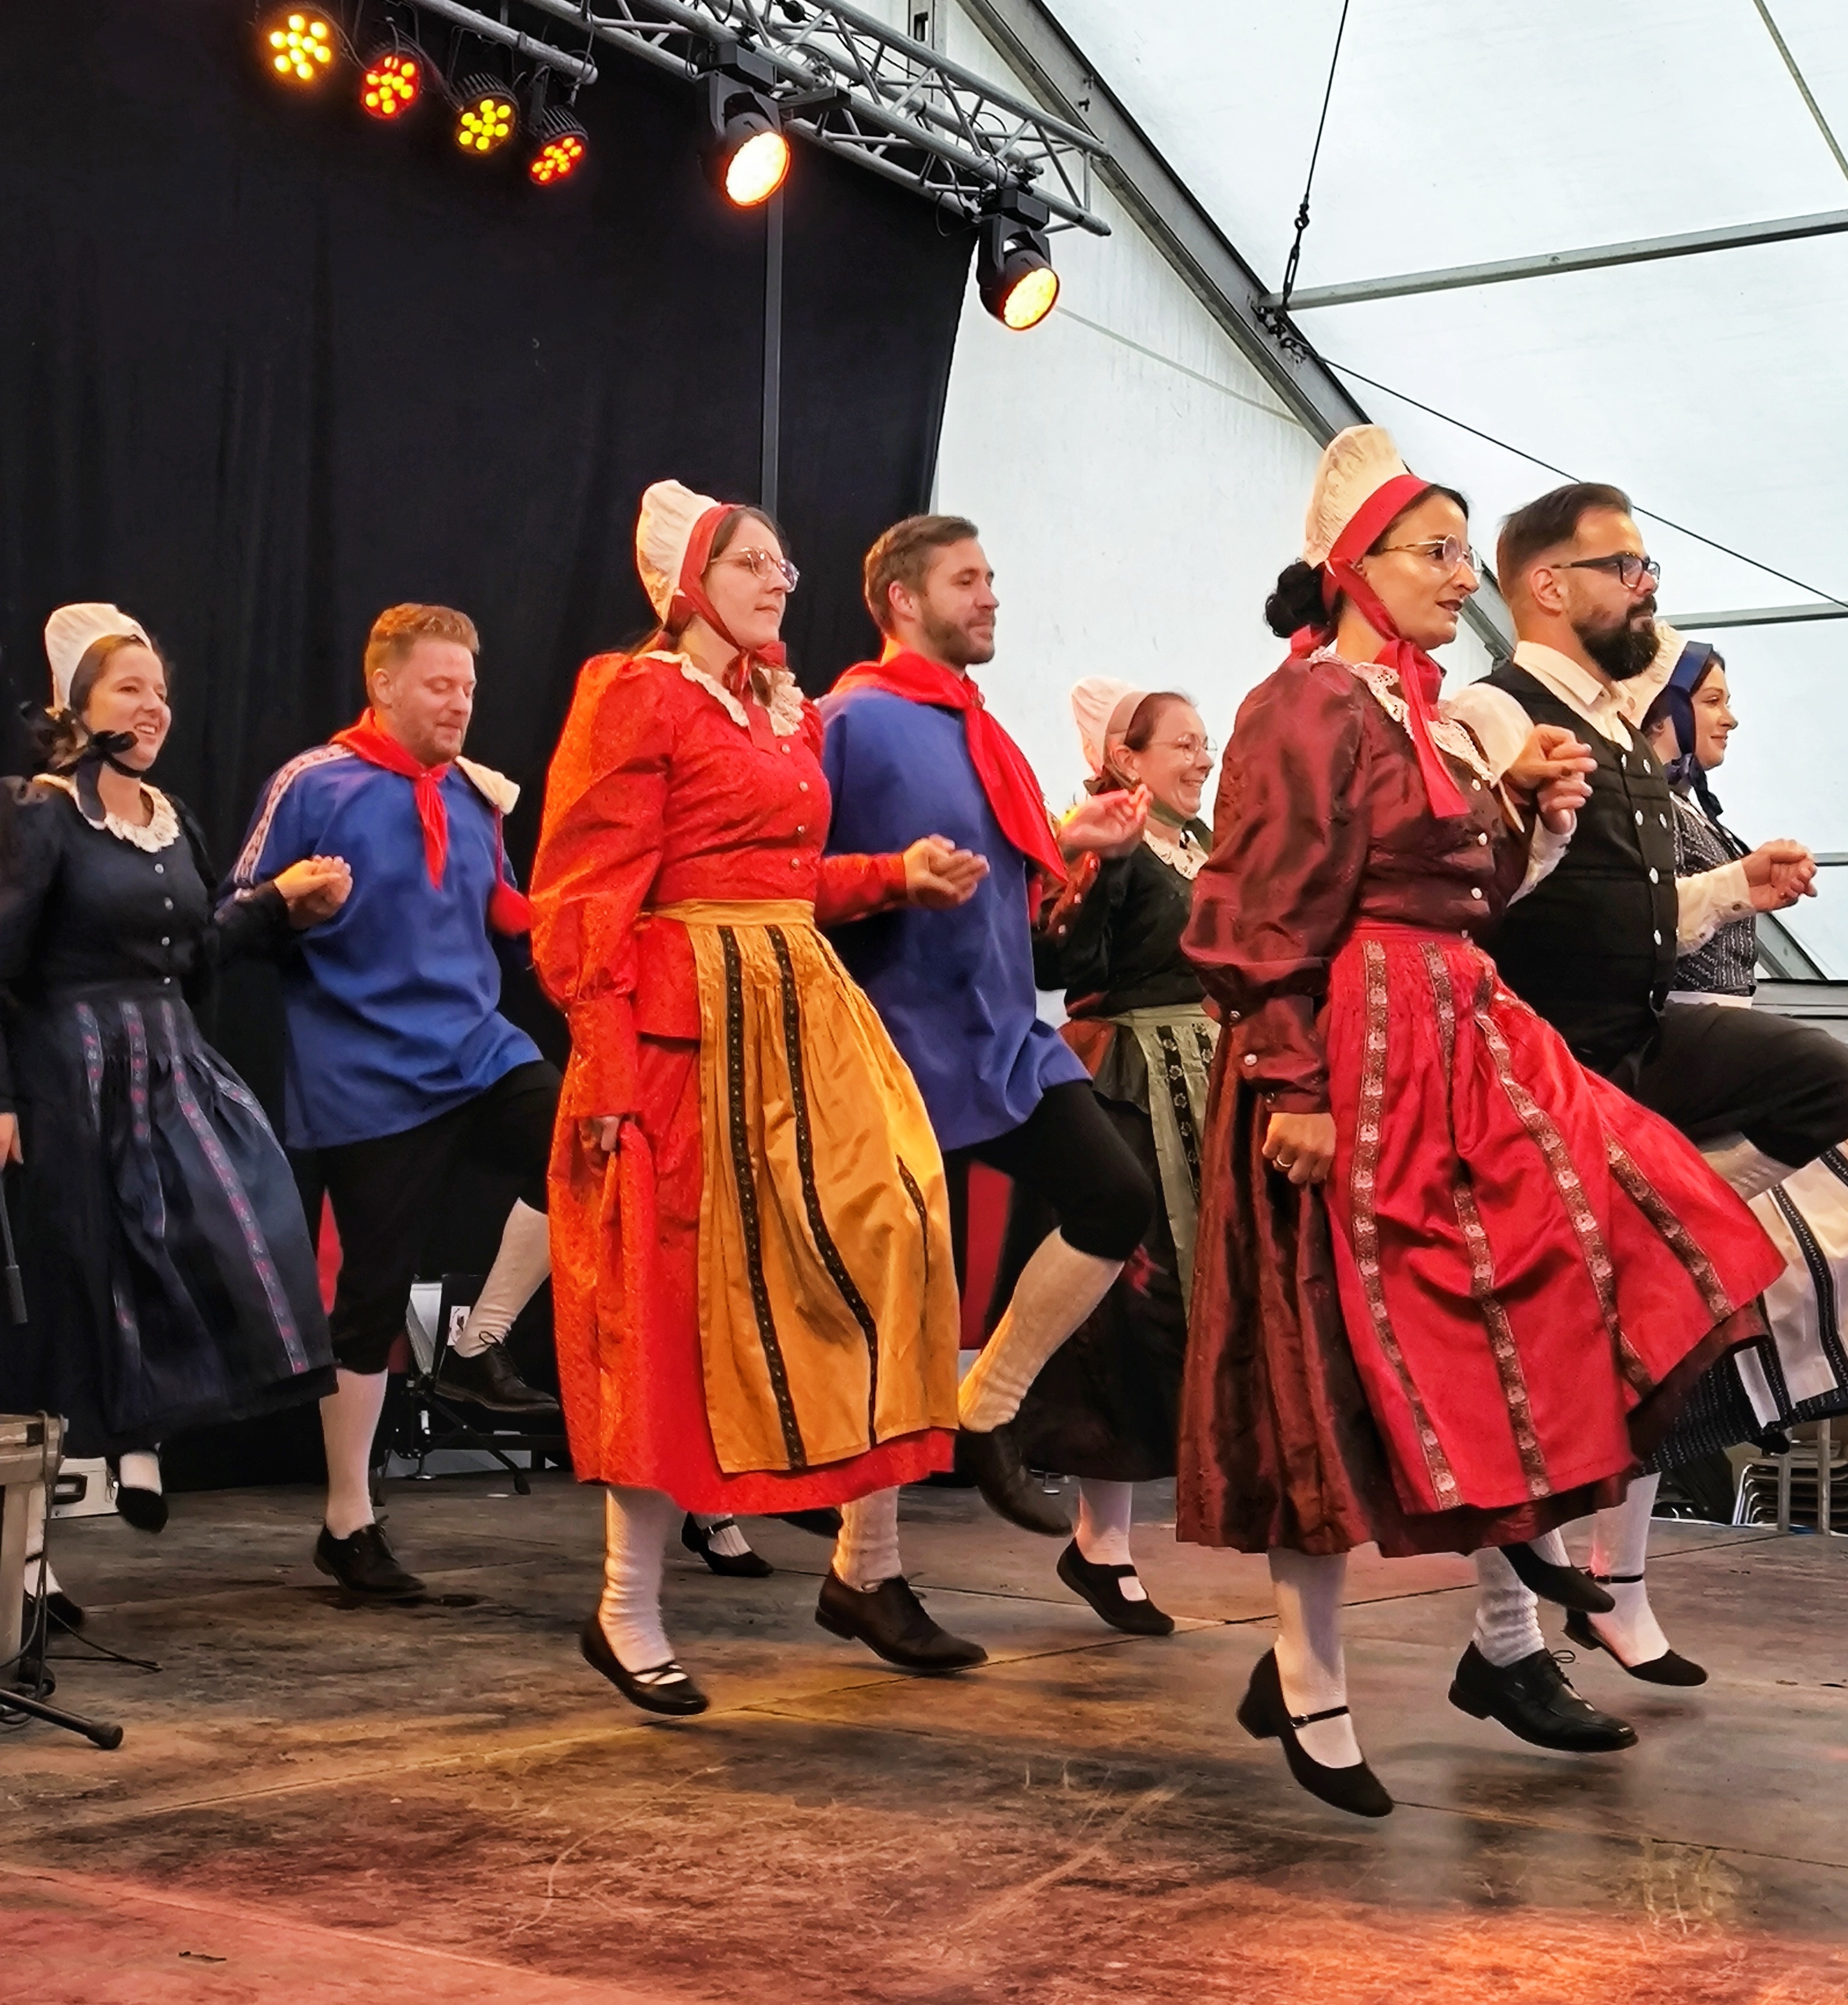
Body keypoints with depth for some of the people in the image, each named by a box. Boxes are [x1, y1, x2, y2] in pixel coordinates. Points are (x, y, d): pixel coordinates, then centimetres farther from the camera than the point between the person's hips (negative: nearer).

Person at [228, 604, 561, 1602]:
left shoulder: (477, 795, 8)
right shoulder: (313, 786, -8)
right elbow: (243, 917, -3)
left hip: (477, 1049, 5)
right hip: (371, 1080, -5)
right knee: (370, 1293, 1)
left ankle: (479, 1348, 0)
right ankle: (347, 1524, 16)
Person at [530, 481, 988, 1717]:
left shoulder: (788, 712, 18)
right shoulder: (638, 697, -5)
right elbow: (588, 900, -11)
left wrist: (898, 876, 8)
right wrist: (609, 1072, -18)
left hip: (806, 1013, 8)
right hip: (690, 1024, -8)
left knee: (887, 1247, 1)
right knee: (678, 1295, -3)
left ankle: (868, 1570, 13)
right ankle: (628, 1611, 10)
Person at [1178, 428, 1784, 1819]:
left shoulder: (1430, 715, 17)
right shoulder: (1309, 708, -10)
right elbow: (1264, 922, -16)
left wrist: (1529, 808, 5)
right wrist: (1290, 1085, -21)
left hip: (1465, 1043, 9)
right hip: (1355, 1056, -9)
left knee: (1634, 1243, -2)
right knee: (1345, 1362, -2)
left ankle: (1524, 1537, 11)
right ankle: (1309, 1690, 11)